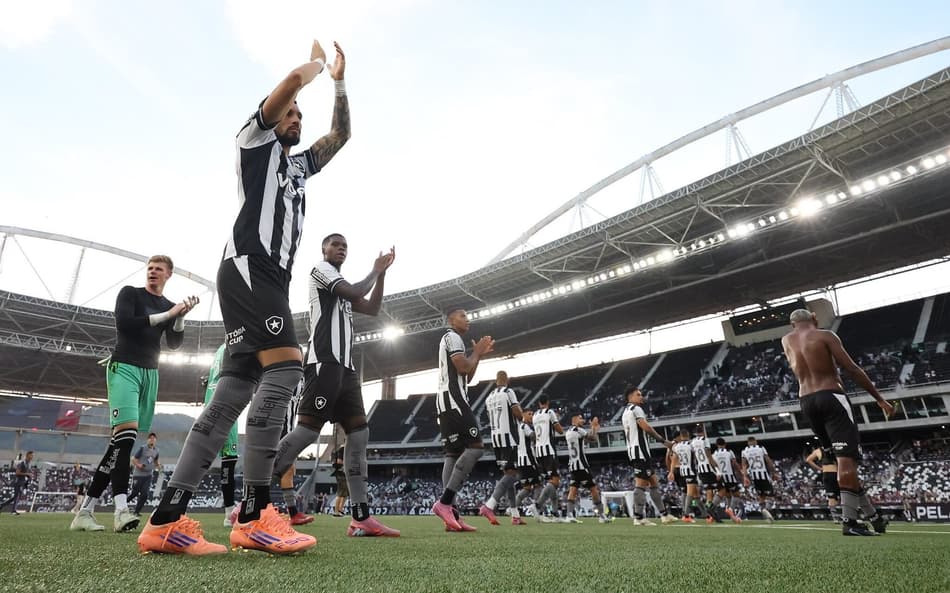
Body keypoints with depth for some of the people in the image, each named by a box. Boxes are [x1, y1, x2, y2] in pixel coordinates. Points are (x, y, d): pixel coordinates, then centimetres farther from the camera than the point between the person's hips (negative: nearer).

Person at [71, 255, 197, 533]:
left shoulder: (169, 306, 15)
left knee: (123, 440, 2)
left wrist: (182, 316, -9)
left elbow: (175, 344, 7)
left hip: (150, 373, 5)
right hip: (124, 367, -5)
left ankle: (86, 510, 8)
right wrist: (167, 315, -14)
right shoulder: (130, 293, 3)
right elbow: (123, 323, -14)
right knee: (127, 431, -22)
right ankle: (121, 508, -28)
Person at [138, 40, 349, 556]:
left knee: (235, 390, -1)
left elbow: (340, 135, 36)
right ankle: (254, 517, -21)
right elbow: (295, 78, 3)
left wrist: (339, 80, 35)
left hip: (271, 278, 9)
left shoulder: (298, 166, 33)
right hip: (248, 267, -9)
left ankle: (166, 521, 0)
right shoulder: (255, 139, 12)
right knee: (285, 365, -23)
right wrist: (317, 61, 24)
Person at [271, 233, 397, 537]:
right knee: (307, 430, -16)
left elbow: (372, 309, 22)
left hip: (346, 365, 9)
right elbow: (355, 293, -11)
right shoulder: (320, 268, 4)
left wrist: (382, 273, 18)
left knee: (359, 433, 2)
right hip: (325, 362, -9)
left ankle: (361, 517, 3)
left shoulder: (342, 286, 29)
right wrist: (374, 271, 6)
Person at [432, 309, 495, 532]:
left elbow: (467, 377, 28)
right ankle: (444, 502, -20)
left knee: (453, 454, 3)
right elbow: (463, 368, -15)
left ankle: (451, 514, -1)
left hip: (447, 401, 11)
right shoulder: (452, 337, -3)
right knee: (474, 447, -16)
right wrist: (476, 352, 1)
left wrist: (479, 356, 22)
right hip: (453, 398, -11)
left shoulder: (451, 340, 29)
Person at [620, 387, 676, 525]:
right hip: (640, 450, -10)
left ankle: (665, 514, 16)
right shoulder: (636, 409, -7)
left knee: (654, 481, 13)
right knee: (641, 483, -8)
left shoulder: (624, 412, 22)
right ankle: (639, 517, -6)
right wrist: (663, 440, -10)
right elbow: (646, 427, -16)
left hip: (632, 451, 10)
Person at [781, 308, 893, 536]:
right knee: (846, 457, -9)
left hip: (806, 402, 5)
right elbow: (852, 369, -6)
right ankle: (849, 521, -13)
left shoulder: (786, 341, 13)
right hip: (830, 397, -5)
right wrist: (880, 399, -1)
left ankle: (872, 515, 20)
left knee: (842, 458, 14)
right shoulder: (825, 335, -1)